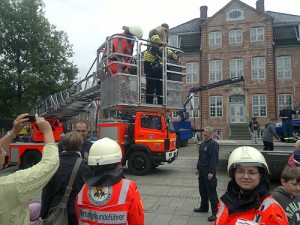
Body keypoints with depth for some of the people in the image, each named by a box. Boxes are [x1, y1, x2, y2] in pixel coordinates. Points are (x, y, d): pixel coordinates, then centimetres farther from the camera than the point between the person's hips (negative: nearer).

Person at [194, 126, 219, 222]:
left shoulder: (213, 144, -13)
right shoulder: (202, 144, 14)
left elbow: (214, 159, -18)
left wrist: (211, 172, -22)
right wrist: (198, 168, 17)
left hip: (209, 171, -9)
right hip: (202, 170, 9)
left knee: (211, 191, -5)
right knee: (202, 190, 18)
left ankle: (215, 212, 2)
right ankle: (204, 207, 32)